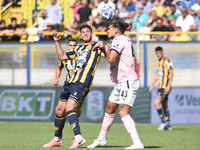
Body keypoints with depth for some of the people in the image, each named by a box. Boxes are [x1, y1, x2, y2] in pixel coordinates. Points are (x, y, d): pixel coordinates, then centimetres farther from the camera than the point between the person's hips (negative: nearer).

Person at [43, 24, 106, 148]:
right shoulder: (78, 49, 26)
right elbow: (62, 57, 31)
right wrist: (57, 42, 24)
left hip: (83, 83, -7)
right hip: (71, 82, 7)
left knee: (69, 108, -24)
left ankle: (79, 138, -30)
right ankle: (57, 139, 26)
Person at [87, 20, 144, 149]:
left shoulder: (119, 39, -12)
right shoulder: (124, 40, 17)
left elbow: (111, 59, -24)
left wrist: (107, 49, -6)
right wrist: (104, 47, 23)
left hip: (127, 82, -11)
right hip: (121, 82, 11)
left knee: (123, 113, -19)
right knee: (109, 110, 19)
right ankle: (101, 139, 33)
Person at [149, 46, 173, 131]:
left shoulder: (167, 61, -10)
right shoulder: (158, 62, 16)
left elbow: (171, 74, -14)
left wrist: (168, 86, -20)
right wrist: (152, 85, 21)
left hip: (165, 87, -9)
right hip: (160, 87, 9)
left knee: (156, 103, -16)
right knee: (165, 106, 10)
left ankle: (163, 122, -8)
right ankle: (168, 125, 14)